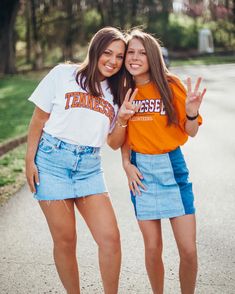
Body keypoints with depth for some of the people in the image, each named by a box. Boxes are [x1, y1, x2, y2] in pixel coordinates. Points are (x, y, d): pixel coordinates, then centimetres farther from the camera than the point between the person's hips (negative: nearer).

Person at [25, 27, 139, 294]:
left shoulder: (117, 93, 12)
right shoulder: (63, 74, 1)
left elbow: (114, 143, 11)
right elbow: (39, 119, 3)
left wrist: (122, 119, -7)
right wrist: (30, 160, -3)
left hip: (89, 168, 3)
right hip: (52, 161, -3)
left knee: (110, 237, -6)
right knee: (65, 240, 1)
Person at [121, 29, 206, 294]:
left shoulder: (170, 85, -6)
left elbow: (190, 132, -3)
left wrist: (191, 113, -23)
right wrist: (126, 164, 1)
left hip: (172, 166, -2)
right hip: (141, 170, 2)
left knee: (188, 249, -3)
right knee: (153, 247, 6)